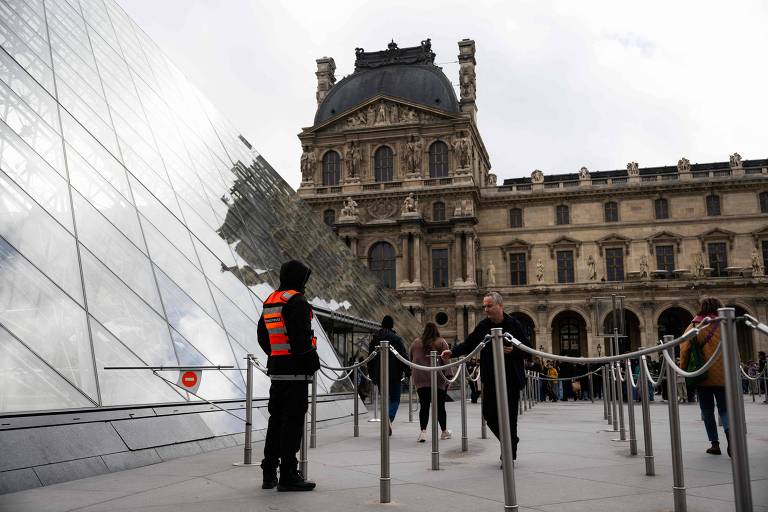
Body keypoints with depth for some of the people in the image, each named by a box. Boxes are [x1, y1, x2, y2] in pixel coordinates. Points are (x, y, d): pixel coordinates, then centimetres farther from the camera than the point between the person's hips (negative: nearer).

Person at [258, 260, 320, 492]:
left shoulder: (270, 301, 16)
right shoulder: (297, 301, -13)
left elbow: (262, 335, 21)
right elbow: (300, 336, -21)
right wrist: (312, 359, -11)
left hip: (276, 368, 9)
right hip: (296, 370, -9)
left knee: (276, 419, 14)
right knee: (293, 420, -4)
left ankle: (269, 473, 20)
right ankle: (288, 475, -2)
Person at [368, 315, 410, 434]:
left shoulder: (374, 339, 9)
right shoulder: (397, 338, -5)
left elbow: (370, 358, 14)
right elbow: (404, 356, -8)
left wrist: (372, 375, 20)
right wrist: (407, 372, -1)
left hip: (378, 374, 4)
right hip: (394, 374, -4)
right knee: (395, 399, 2)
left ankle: (387, 423, 15)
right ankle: (389, 418, -23)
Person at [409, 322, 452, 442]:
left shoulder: (415, 342, 9)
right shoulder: (441, 342, 1)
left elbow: (411, 360, 13)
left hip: (420, 379, 1)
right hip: (438, 379, -1)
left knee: (424, 405, 1)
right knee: (440, 405, 8)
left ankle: (423, 431, -13)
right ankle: (444, 432, 21)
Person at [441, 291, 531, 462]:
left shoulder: (514, 325, -4)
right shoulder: (483, 326, 7)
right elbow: (468, 344, 10)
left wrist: (513, 350, -21)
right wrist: (452, 352, -4)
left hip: (511, 379, -4)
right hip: (490, 380, 4)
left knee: (509, 416, 0)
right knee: (489, 415, 6)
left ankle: (510, 455, 15)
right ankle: (510, 441, 32)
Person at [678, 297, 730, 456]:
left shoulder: (694, 326, 0)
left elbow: (684, 349, -7)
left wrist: (682, 371, -1)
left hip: (703, 376, 0)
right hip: (722, 375, 0)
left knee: (707, 410, 11)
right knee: (724, 409, 7)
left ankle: (715, 444, 10)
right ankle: (730, 436, -19)